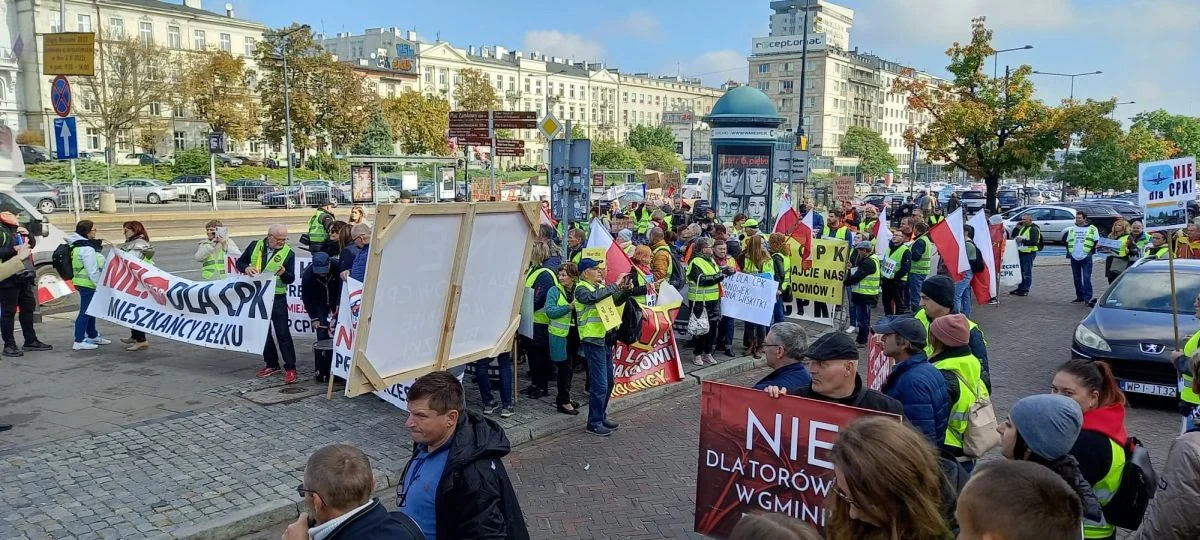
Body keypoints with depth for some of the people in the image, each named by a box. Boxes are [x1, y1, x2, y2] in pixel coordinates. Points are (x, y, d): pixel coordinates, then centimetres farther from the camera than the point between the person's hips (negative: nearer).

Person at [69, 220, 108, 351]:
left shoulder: (78, 245, 13)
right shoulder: (87, 249, -20)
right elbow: (92, 271, -22)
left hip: (82, 283, 11)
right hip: (88, 284, -11)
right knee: (85, 311, -6)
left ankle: (92, 336, 33)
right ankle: (79, 341, -4)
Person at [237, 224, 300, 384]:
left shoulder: (288, 253, -5)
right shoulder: (255, 246, 2)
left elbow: (291, 279, -4)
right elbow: (240, 262, 11)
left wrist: (284, 273, -27)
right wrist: (246, 268, -12)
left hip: (277, 297, -4)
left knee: (282, 332, -6)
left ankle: (290, 368, 0)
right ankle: (271, 364, 25)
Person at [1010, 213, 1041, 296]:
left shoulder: (1034, 229, -12)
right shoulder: (1022, 227, 16)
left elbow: (1034, 242, -22)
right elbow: (1013, 236, 20)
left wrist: (1022, 240, -23)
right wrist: (1017, 228, 5)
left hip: (1029, 253, -9)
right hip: (1021, 252, 9)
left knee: (1027, 272, -3)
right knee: (1020, 271, 14)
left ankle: (1025, 290, 1)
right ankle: (1020, 288, 23)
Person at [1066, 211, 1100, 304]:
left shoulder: (1092, 229, 1)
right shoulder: (1072, 229, 14)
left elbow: (1096, 241, 0)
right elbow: (1068, 242, 21)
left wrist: (1091, 251, -8)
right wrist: (1069, 251, 8)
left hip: (1086, 257, -5)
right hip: (1074, 258, 5)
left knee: (1086, 278, -11)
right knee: (1077, 279, 10)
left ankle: (1087, 298, -10)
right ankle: (1079, 297, 19)